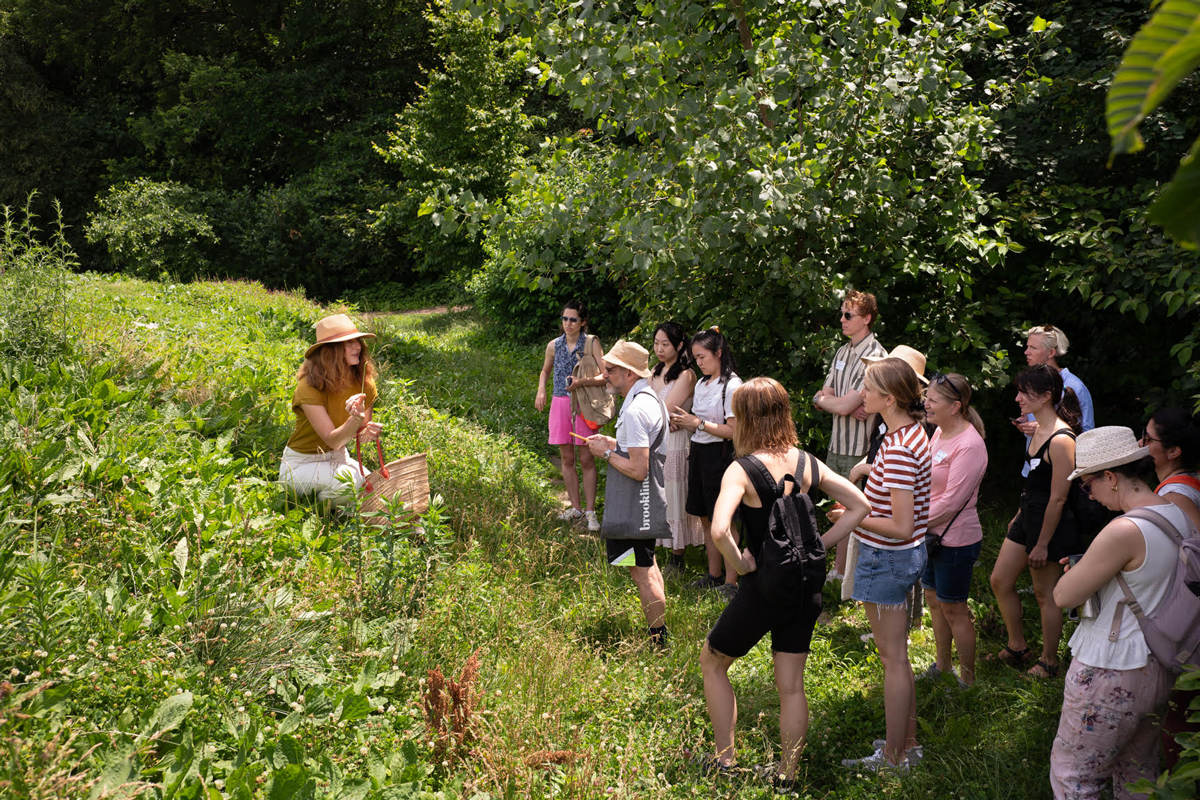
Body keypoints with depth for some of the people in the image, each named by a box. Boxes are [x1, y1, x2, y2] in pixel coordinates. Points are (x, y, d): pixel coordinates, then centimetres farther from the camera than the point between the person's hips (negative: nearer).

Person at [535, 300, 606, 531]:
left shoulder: (591, 343, -7)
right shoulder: (554, 345, 5)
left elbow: (605, 375, -15)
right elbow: (545, 370, 24)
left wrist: (582, 382, -29)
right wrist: (541, 390, 6)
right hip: (560, 403, 4)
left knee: (586, 460, -2)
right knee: (567, 459, 9)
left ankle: (591, 512, 5)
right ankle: (575, 508, 19)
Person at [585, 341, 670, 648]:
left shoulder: (635, 411, -23)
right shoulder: (650, 399, 10)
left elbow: (638, 469, -26)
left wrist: (607, 453, -12)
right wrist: (613, 443, 12)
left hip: (635, 505, -11)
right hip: (647, 499, 11)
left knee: (642, 571, -4)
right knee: (647, 563, 22)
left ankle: (658, 642, 3)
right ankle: (660, 633, 33)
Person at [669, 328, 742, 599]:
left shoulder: (732, 385, -13)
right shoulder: (701, 384, 13)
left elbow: (733, 430, -17)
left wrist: (698, 423, -19)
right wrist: (683, 421, -1)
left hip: (719, 455, -8)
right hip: (698, 452, 8)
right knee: (705, 518, 13)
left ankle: (731, 582, 5)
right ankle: (714, 575, 25)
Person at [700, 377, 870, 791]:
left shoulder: (742, 470, -19)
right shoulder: (806, 462, -1)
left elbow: (719, 531, -34)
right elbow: (859, 506, 2)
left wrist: (740, 565, -16)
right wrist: (817, 545, 2)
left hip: (762, 588, -5)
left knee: (712, 663, 19)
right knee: (791, 685, 17)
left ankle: (724, 760, 24)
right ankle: (787, 775, 27)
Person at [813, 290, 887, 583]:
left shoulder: (876, 356, -16)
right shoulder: (842, 352, 12)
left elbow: (844, 405, -21)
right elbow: (821, 398, 9)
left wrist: (824, 398, 0)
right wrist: (847, 406, -11)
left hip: (860, 450, -8)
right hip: (836, 445, 8)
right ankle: (838, 571, 25)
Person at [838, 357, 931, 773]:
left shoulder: (898, 450, -26)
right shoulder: (914, 433, 4)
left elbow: (901, 527, -27)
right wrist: (864, 505, 9)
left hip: (887, 559, -10)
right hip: (906, 555, 10)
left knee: (893, 659, 3)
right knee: (897, 656, 21)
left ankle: (893, 757, 17)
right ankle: (908, 742, 34)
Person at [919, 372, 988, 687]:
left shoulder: (969, 445, -23)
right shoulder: (940, 431, 4)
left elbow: (952, 501, -24)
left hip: (955, 540, -8)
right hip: (932, 534, 9)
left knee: (953, 608, 5)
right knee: (934, 599, 20)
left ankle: (968, 678, 22)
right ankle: (942, 665, 38)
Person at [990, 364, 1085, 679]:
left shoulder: (1061, 440, -25)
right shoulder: (1039, 428, 4)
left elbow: (1057, 499, -22)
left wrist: (1042, 545, -17)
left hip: (1051, 524, -9)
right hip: (1028, 516, 9)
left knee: (1045, 594, 6)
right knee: (1000, 581, 14)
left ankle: (1049, 662, 24)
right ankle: (1017, 647, 31)